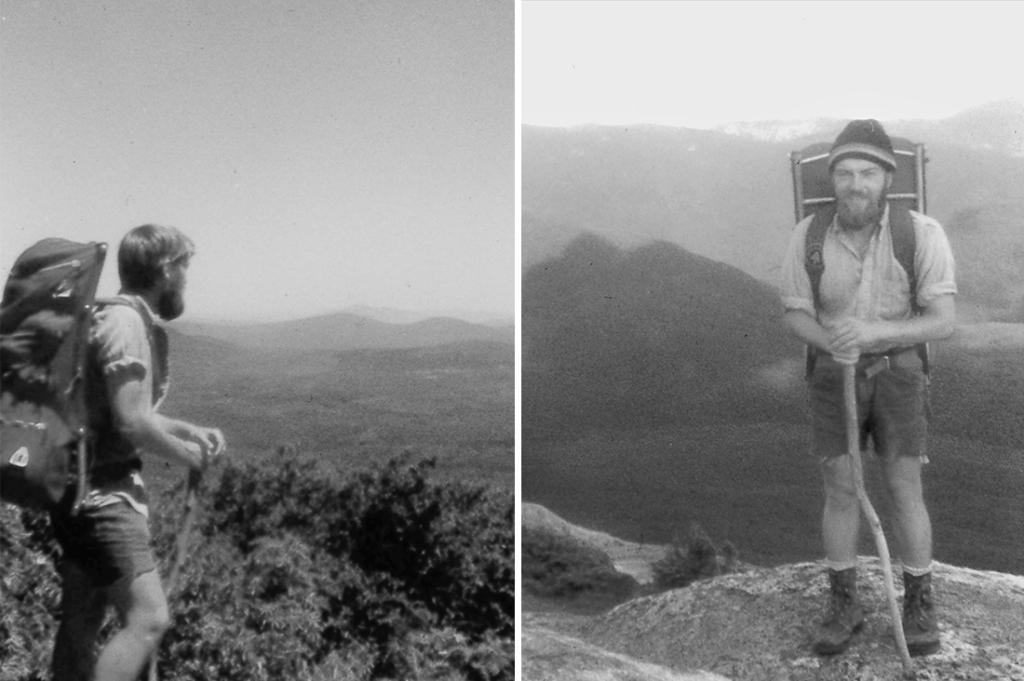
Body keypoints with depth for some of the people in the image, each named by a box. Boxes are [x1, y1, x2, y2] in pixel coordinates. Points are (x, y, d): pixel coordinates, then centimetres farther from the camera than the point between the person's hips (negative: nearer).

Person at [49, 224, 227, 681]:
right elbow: (132, 424, -21)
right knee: (148, 617, -13)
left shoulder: (119, 317, 16)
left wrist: (189, 430, 14)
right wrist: (189, 455, -6)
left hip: (90, 491, 10)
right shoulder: (127, 322, -15)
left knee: (82, 623, 14)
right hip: (103, 492, -10)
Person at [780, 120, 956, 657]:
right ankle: (843, 607, 19)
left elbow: (943, 323, -18)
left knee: (905, 494, 2)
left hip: (897, 376, -1)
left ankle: (919, 606, 21)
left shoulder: (923, 234, -16)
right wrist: (833, 343, -29)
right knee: (841, 493, 4)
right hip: (835, 377, 1)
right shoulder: (808, 236, -11)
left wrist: (871, 333, -35)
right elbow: (796, 318, -6)